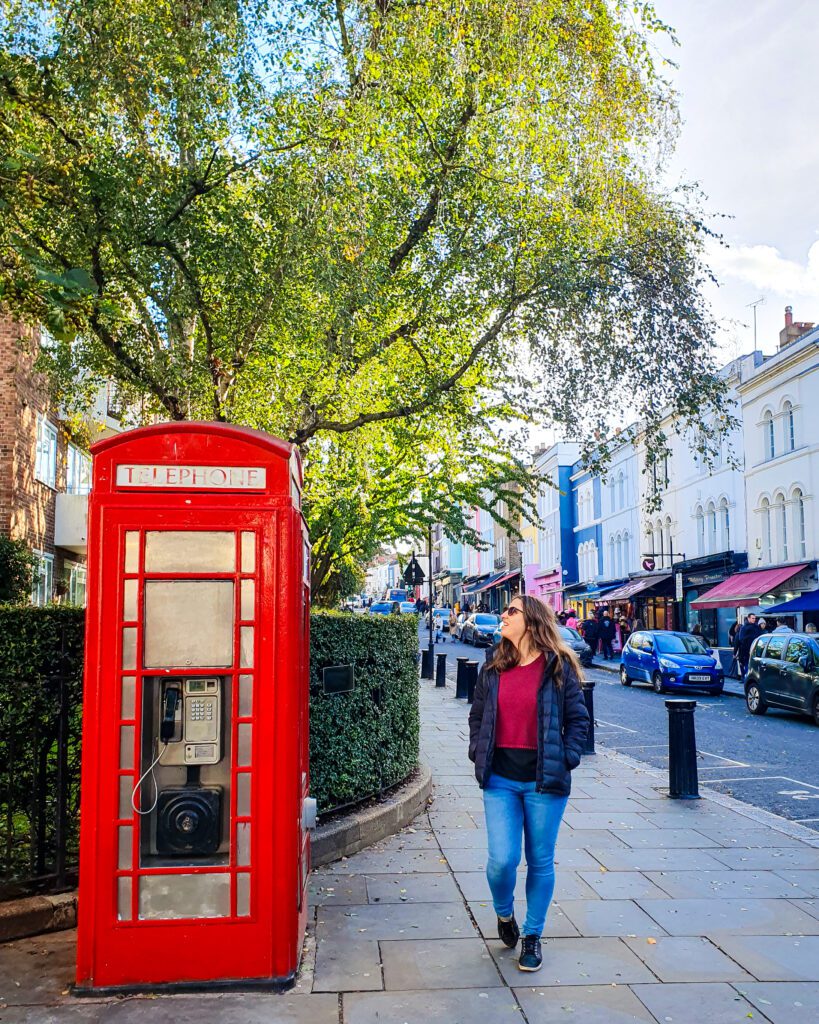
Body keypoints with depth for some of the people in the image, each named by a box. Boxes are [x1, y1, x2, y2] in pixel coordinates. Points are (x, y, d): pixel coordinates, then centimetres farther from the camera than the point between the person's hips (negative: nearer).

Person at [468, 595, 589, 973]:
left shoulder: (558, 667, -3)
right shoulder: (493, 669, 7)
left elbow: (578, 718, 1)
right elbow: (477, 715, 17)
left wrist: (566, 760, -7)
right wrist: (478, 753, 5)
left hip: (545, 782, -2)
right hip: (500, 780, 2)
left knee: (541, 861, 8)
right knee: (502, 859, -5)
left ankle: (532, 935, 27)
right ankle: (504, 914, 27)